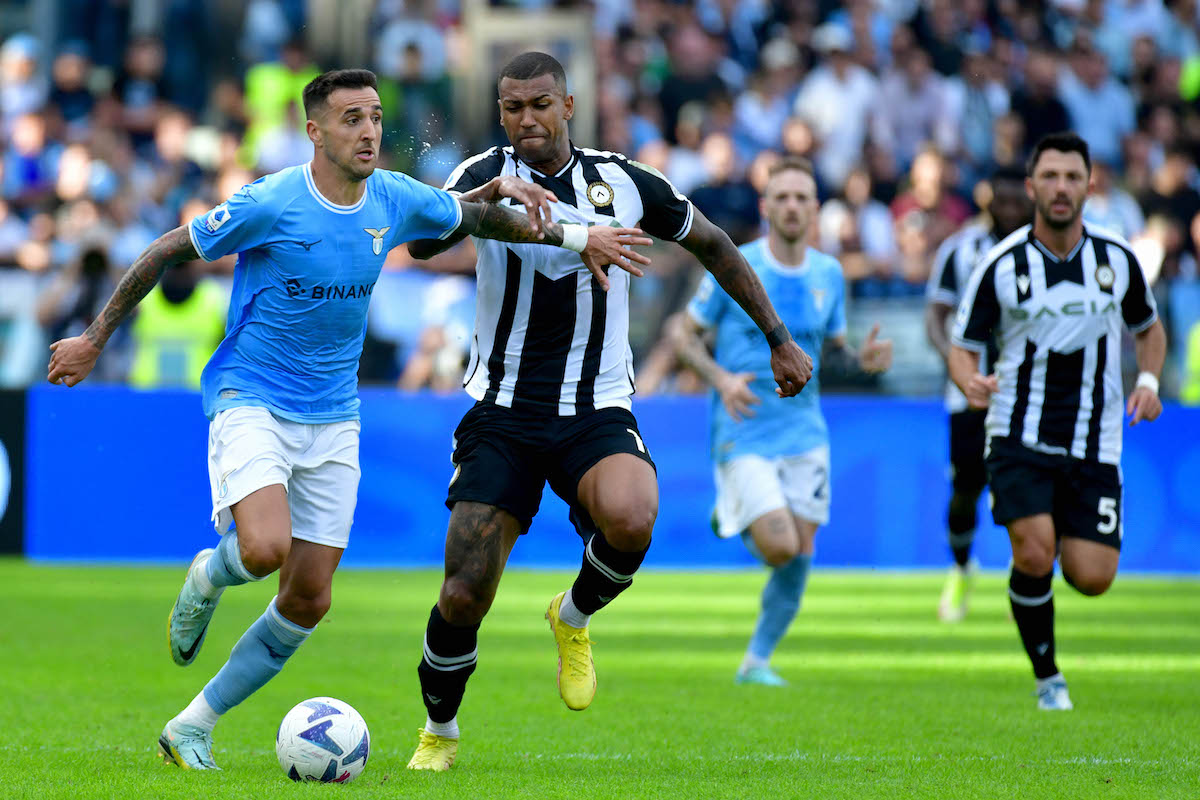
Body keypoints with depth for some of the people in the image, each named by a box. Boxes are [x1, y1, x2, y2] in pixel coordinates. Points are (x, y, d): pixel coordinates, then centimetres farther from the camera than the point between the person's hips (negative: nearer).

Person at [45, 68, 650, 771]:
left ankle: (191, 730, 12)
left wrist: (573, 237, 15)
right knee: (265, 550, -29)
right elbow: (166, 252, -5)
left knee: (309, 600, 0)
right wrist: (95, 338, -2)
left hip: (332, 418, 5)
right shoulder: (271, 204, -15)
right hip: (250, 399, -5)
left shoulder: (396, 200, 0)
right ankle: (208, 578, 9)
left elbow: (476, 218, 20)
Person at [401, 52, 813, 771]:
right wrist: (488, 197, -40)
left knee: (630, 519, -33)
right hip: (502, 413, 0)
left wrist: (779, 339, 18)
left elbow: (713, 245, 17)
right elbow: (421, 240, -22)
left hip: (598, 412, 0)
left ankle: (574, 617, 1)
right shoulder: (487, 174, -2)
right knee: (463, 598, -7)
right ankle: (439, 735, 21)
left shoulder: (625, 183, 2)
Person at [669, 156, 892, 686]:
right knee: (780, 549, -17)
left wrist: (863, 359, -7)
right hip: (744, 434, -4)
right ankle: (732, 518, 18)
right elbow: (682, 333, -1)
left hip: (804, 433, 4)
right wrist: (721, 379, -18)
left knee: (801, 557, 0)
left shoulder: (828, 274, 5)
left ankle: (757, 661, 17)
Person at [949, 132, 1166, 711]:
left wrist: (1149, 381, 1)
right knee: (1034, 555, -22)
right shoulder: (1001, 264, -5)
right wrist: (970, 381, -21)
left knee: (1091, 578, -7)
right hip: (1020, 439, -2)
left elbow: (1148, 327, 20)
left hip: (1094, 446, 2)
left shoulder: (1117, 258, 2)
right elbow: (963, 345, 2)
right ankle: (1048, 679, -1)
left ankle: (1073, 537, 31)